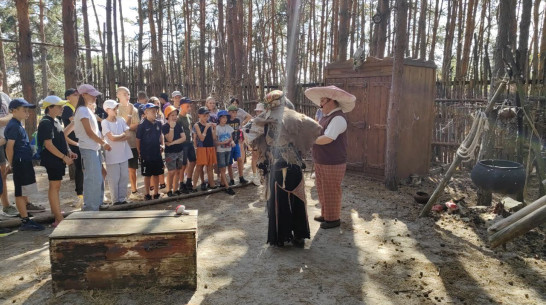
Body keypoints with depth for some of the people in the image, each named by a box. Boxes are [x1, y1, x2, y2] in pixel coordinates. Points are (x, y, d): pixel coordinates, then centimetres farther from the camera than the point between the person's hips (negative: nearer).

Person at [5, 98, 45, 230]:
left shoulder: (17, 125, 16)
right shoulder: (14, 126, -13)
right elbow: (9, 147, -18)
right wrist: (12, 164, -10)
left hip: (25, 164, 10)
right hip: (20, 164, -10)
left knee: (23, 193, 15)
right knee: (20, 193, -4)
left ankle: (25, 219, 23)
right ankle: (25, 221, 1)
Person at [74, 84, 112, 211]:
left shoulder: (88, 110, 17)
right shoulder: (83, 110, -11)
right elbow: (89, 132, -15)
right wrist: (104, 143, -8)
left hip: (94, 148, 9)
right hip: (88, 148, -9)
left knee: (98, 178, 13)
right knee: (92, 179, -7)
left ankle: (97, 204, 22)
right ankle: (90, 207, 0)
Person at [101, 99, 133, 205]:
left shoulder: (121, 120, 6)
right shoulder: (105, 122, -8)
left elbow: (128, 135, -1)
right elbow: (112, 138, -15)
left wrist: (117, 138, -13)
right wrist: (123, 135, -2)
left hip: (124, 154, 5)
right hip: (112, 156, -5)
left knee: (124, 177, 9)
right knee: (114, 179, 2)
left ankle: (122, 198, 21)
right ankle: (115, 200, 13)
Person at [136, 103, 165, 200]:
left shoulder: (158, 123, 2)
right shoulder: (142, 125, -11)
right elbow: (138, 140, -7)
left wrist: (161, 145, 7)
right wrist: (140, 153, -6)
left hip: (157, 153, 5)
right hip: (146, 155, -4)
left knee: (156, 174, 12)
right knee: (147, 175, 6)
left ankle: (156, 193, 23)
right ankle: (147, 194, 18)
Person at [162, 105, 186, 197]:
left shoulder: (179, 125, 6)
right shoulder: (165, 126, -8)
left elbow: (184, 138, -3)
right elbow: (169, 139, -19)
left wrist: (173, 143, -14)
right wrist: (171, 127, -23)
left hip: (180, 151, 5)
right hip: (170, 152, -5)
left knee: (177, 171, 9)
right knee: (171, 171, -8)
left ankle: (175, 189, 18)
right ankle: (169, 190, 5)